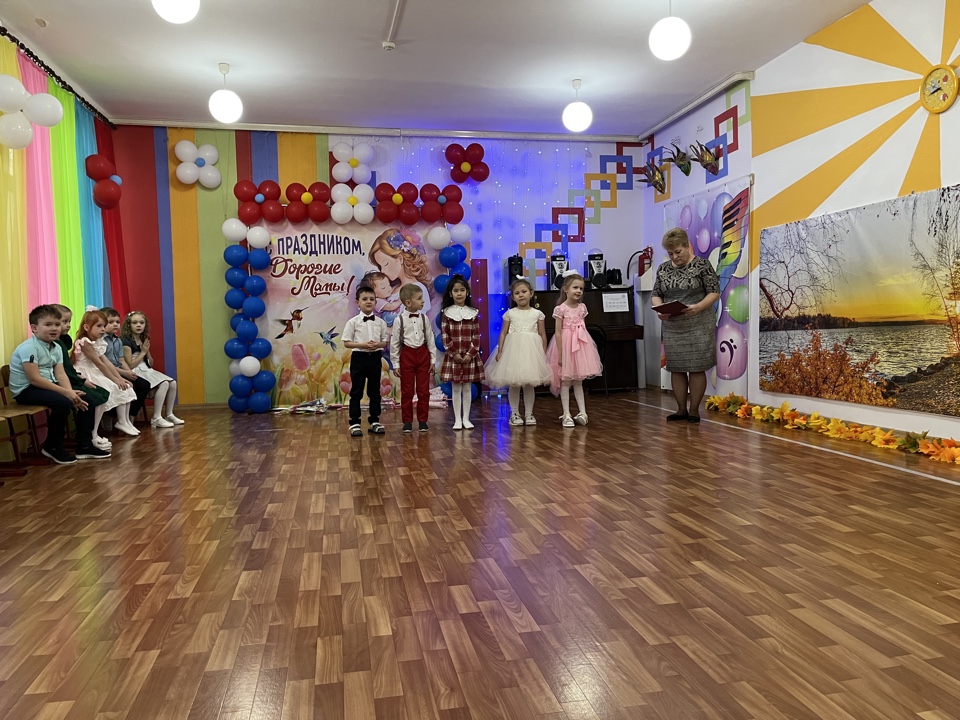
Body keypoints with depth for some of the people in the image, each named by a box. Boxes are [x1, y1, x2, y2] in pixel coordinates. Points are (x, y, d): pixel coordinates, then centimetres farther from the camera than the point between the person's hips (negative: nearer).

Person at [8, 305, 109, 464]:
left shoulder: (56, 348, 6)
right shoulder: (28, 348, -19)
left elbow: (61, 374, 0)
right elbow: (35, 380, -25)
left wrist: (71, 393, -19)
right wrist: (66, 393, -27)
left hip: (47, 385, 9)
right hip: (26, 390, -9)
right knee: (62, 402, -31)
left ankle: (84, 446, 5)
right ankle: (52, 447, -9)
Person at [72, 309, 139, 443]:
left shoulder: (98, 343, 12)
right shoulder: (85, 343, -16)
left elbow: (107, 363, 9)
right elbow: (99, 364, -18)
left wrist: (121, 379, 1)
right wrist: (115, 380, -16)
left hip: (97, 374, 10)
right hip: (85, 376, -10)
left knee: (126, 388, 4)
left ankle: (123, 422, 15)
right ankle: (93, 435, -30)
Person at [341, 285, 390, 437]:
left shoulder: (380, 322, 3)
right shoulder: (353, 322, -5)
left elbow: (386, 341, 8)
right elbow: (346, 343, -5)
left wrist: (378, 344, -14)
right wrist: (363, 345, -19)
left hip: (375, 357, 3)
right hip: (359, 357, -3)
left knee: (375, 391, 10)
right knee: (356, 392, 2)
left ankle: (374, 422, 20)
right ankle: (355, 423, 10)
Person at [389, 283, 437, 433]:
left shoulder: (424, 318, 1)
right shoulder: (399, 320, -7)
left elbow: (430, 339, 5)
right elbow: (394, 343, -3)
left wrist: (433, 359, 4)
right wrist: (395, 364, -3)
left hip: (423, 354, 2)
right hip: (407, 354, -2)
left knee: (423, 390, 6)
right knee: (407, 391, 5)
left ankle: (423, 420, 17)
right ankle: (407, 421, 16)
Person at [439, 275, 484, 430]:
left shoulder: (473, 313, 3)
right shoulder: (446, 313, 0)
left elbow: (476, 336, 0)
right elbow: (444, 336, -4)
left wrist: (470, 354, -11)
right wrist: (454, 353, -12)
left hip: (470, 356, 1)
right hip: (452, 356, -1)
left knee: (467, 388, 6)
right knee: (455, 388, 4)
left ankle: (466, 418, 15)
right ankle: (457, 419, 12)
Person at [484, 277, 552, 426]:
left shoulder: (537, 313, 5)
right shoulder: (510, 313, 4)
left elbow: (542, 335, 7)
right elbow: (503, 333, 5)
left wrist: (544, 354, 3)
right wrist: (500, 351, -2)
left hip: (531, 350, 0)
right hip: (513, 349, 0)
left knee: (530, 383, 5)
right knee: (513, 383, 2)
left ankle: (529, 413, 15)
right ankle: (515, 414, 12)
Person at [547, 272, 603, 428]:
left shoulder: (582, 308, 6)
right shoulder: (560, 309, -10)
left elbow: (582, 328, 13)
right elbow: (558, 332, -11)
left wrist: (587, 348, 11)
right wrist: (560, 353, -14)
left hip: (580, 345, 5)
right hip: (566, 346, -5)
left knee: (578, 381, 10)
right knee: (565, 381, 2)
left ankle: (582, 412, 13)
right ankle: (566, 415, 6)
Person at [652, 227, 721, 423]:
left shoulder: (702, 265, -5)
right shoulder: (663, 269, 8)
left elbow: (714, 292, -7)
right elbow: (656, 295, 10)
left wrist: (698, 307, -23)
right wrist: (659, 309, -11)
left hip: (698, 325, -4)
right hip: (672, 327, 5)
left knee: (696, 368, 0)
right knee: (676, 368, 7)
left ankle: (694, 410, 9)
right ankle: (681, 409, 18)